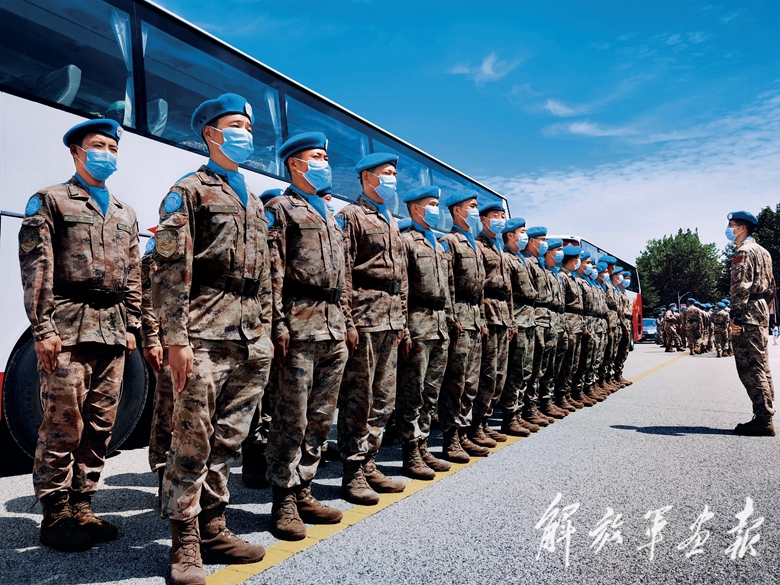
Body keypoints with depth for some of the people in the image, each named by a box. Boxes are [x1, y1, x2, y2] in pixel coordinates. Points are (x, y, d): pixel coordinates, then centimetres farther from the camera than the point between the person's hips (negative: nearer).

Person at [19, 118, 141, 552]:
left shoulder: (126, 214, 21)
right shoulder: (51, 201, 5)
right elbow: (36, 268, -4)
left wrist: (131, 327, 10)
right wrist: (43, 329, -11)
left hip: (113, 332, 5)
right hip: (69, 329, -5)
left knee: (100, 426, 7)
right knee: (63, 426, -3)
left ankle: (82, 509, 18)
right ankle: (55, 515, 11)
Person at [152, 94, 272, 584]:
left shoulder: (256, 203, 22)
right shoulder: (188, 191, 2)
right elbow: (170, 270, -8)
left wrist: (265, 335, 16)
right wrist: (176, 339, -15)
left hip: (250, 342, 7)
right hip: (205, 338, -6)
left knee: (228, 442, 11)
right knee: (192, 442, -2)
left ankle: (214, 530, 22)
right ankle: (186, 543, 11)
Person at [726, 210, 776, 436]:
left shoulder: (744, 252, -10)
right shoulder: (763, 252, 21)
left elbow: (741, 287, -19)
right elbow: (771, 286, 22)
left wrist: (735, 317, -21)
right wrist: (766, 311, 22)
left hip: (748, 316, -10)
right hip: (761, 314, 10)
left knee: (750, 369, -9)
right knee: (761, 366, 11)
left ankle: (763, 420, -9)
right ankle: (765, 417, 15)